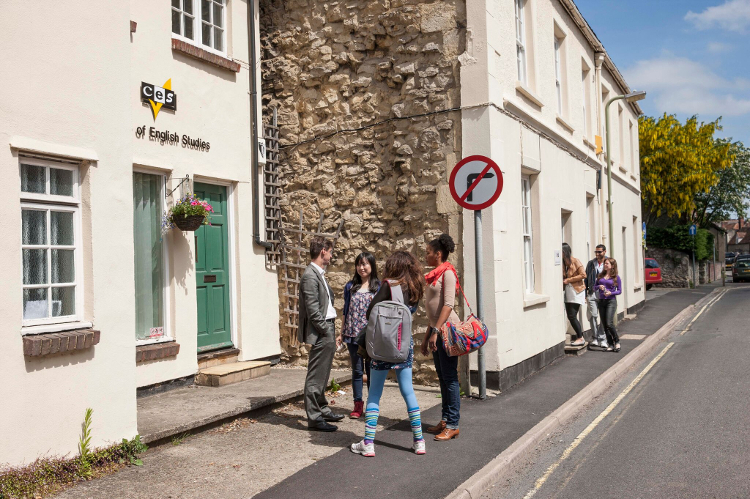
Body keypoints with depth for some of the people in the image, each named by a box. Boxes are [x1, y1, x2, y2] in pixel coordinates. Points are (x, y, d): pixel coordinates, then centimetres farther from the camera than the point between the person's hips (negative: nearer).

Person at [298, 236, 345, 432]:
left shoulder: (319, 274, 15)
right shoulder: (310, 276, -17)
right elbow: (312, 311, -21)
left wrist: (332, 331, 13)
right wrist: (327, 332, -15)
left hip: (327, 333, 10)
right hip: (320, 334, -10)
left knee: (322, 376, 19)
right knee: (316, 377, -3)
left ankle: (322, 410, 31)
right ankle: (314, 418, 4)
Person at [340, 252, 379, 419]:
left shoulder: (379, 287, 0)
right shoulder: (350, 287, 7)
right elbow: (346, 311, 11)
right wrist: (343, 333, 10)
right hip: (353, 335, 2)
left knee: (371, 370, 5)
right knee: (357, 370, 8)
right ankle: (358, 405, 18)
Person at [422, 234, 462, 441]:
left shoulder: (447, 273, -10)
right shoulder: (435, 275, 16)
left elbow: (448, 305, -19)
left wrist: (435, 331, -23)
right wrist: (427, 336, 20)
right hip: (437, 330, 9)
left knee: (449, 378, -5)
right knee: (442, 377, 12)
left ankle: (453, 425, 1)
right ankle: (445, 421, 20)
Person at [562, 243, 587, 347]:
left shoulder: (575, 261, -9)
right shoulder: (563, 263, 10)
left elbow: (583, 275, -15)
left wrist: (568, 280, -14)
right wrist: (562, 281, -3)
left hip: (576, 291, -7)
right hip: (568, 292, 7)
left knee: (572, 316, -10)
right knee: (570, 316, 7)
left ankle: (580, 338, 0)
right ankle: (580, 337, 17)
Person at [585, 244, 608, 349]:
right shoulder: (591, 263, 9)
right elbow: (586, 278, 13)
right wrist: (585, 293, 8)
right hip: (592, 293, 1)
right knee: (593, 315, -4)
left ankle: (602, 339, 9)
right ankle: (594, 339, 6)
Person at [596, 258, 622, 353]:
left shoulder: (616, 277, -2)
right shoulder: (601, 276, 10)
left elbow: (619, 290, -1)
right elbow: (595, 286, 14)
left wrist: (611, 293, -17)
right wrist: (599, 287, -7)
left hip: (611, 301, -5)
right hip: (601, 301, 5)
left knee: (609, 323, -14)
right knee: (604, 324, 5)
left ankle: (617, 341, 6)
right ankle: (610, 345, 13)